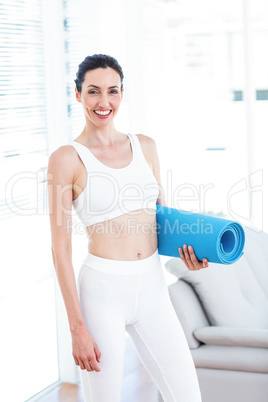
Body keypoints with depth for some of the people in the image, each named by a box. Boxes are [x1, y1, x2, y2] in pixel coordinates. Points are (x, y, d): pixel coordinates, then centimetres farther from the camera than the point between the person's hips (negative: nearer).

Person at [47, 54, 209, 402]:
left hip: (152, 288, 5)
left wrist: (188, 251, -2)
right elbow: (61, 249, -7)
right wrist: (77, 328, -10)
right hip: (102, 290, -4)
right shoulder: (67, 159, -6)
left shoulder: (145, 146, 9)